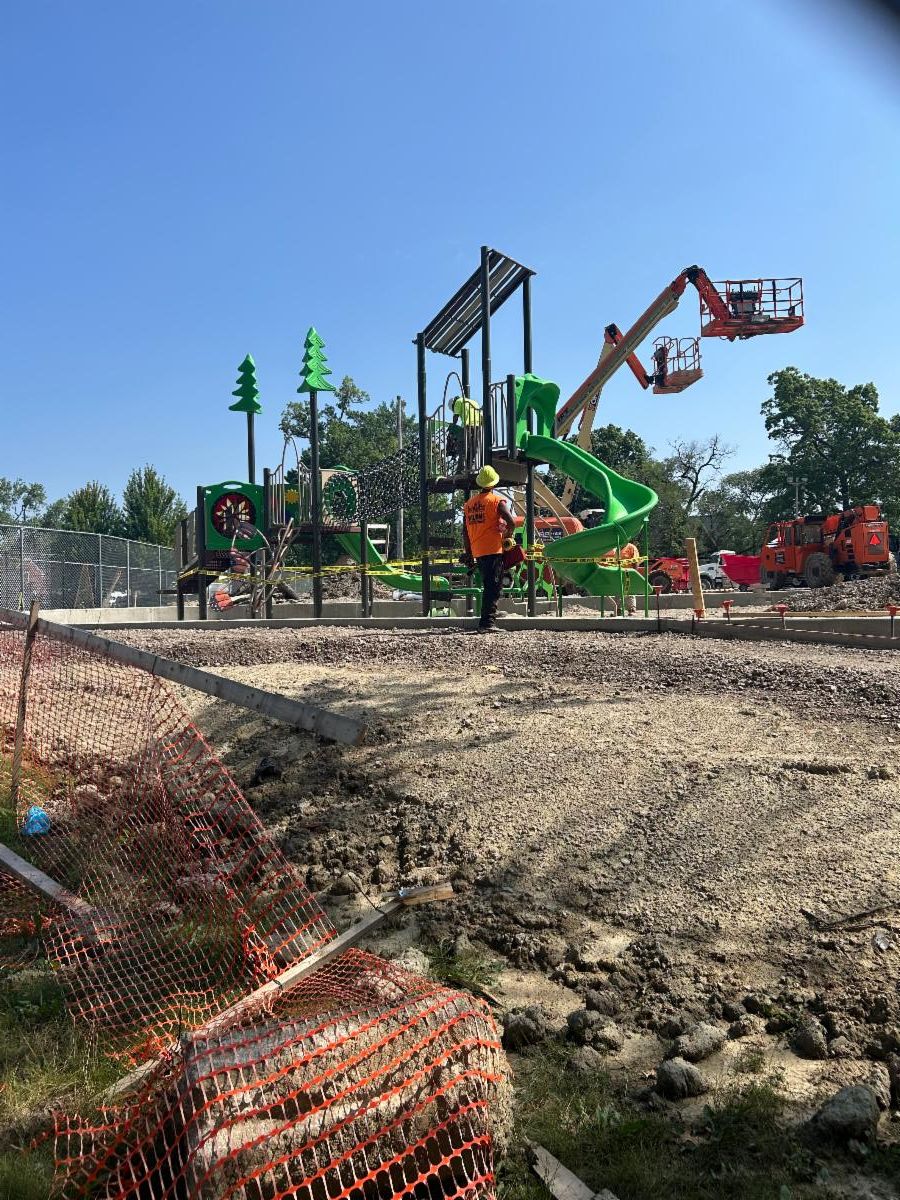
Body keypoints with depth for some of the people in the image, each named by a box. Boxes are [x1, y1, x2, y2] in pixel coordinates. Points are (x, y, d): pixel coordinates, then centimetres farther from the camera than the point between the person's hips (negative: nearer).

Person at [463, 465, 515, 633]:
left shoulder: (469, 503, 12)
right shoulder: (497, 500, -5)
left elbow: (465, 531, 13)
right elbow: (511, 522, -17)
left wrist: (469, 553, 18)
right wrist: (507, 535, 3)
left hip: (477, 552, 6)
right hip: (493, 550, -6)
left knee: (488, 587, 18)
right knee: (493, 587, -6)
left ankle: (487, 621, 24)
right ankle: (487, 623, -12)